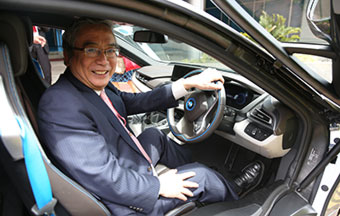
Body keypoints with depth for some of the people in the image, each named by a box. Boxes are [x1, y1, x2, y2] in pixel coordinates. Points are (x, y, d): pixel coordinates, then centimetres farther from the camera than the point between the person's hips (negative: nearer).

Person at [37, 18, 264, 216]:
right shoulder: (61, 105, -31)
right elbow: (104, 180, -32)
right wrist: (158, 185, -19)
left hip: (123, 165, 8)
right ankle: (233, 190, 38)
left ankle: (192, 164, 46)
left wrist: (189, 83, -2)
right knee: (200, 175, 4)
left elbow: (136, 102, 3)